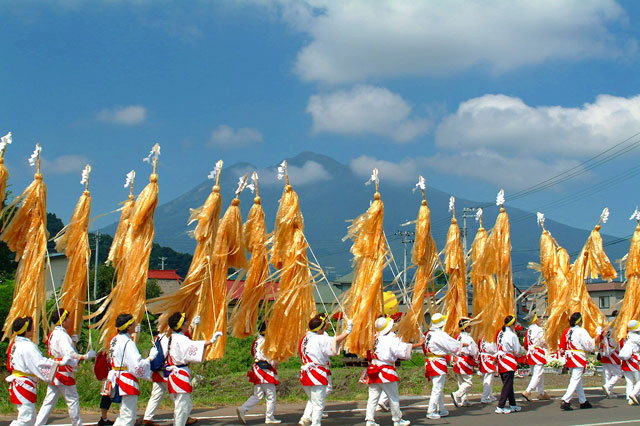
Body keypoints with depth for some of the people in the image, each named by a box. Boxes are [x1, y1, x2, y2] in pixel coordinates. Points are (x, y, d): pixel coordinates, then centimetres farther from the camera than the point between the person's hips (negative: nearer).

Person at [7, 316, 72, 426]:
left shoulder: (14, 345, 12)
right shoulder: (27, 346, -18)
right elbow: (40, 363, -25)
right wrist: (59, 363, -26)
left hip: (16, 383, 10)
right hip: (25, 385, -10)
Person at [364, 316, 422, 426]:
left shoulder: (376, 339, 12)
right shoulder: (391, 340, -11)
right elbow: (404, 349, -15)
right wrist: (418, 344, -10)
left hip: (373, 371, 7)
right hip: (386, 372, -7)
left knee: (373, 398, 5)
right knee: (394, 398, 7)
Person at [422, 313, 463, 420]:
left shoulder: (428, 334, 10)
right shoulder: (440, 334, -17)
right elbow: (453, 344, -14)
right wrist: (463, 344, 5)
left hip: (429, 362, 9)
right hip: (438, 363, -9)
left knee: (439, 388, 18)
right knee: (437, 388, -4)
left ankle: (441, 410, 24)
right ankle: (431, 411, -4)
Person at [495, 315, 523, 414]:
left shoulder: (500, 334, 8)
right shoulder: (512, 335, -15)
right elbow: (518, 351, -9)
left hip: (500, 361, 8)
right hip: (509, 362, -8)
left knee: (507, 384, 16)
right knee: (507, 385, -3)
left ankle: (513, 405, 26)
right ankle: (500, 407, -5)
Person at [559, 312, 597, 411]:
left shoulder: (566, 331, 8)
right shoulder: (581, 331, -12)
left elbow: (562, 347, 10)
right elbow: (590, 346, -12)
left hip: (569, 359, 8)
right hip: (578, 360, -8)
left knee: (578, 381, 17)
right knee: (575, 380, -7)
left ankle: (583, 401, 26)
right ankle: (565, 401, -17)